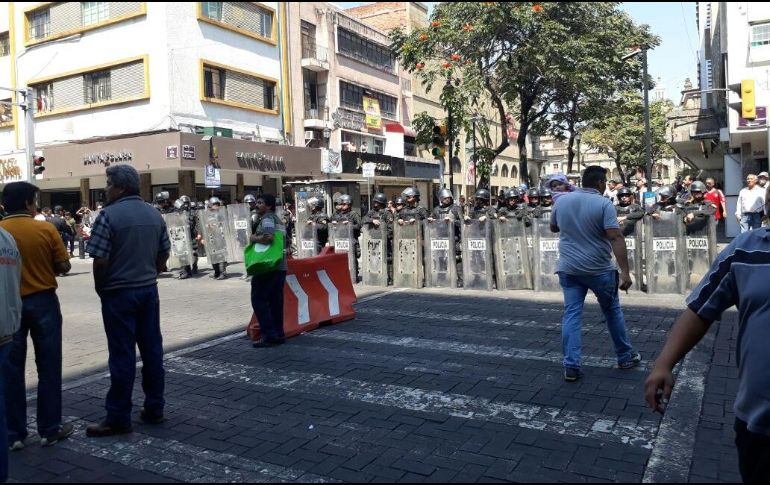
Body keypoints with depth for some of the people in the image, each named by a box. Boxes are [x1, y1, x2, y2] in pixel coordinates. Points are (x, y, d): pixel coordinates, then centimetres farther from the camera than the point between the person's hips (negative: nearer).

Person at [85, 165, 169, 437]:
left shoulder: (110, 214, -13)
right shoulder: (154, 214, 7)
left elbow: (100, 260, -16)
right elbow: (164, 254, 10)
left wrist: (100, 288, -1)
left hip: (119, 293, -6)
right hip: (149, 290, 6)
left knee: (122, 355, 0)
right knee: (152, 350, 11)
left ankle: (118, 419, 9)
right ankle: (154, 410, 20)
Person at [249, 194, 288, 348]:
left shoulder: (267, 218, -8)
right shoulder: (278, 219, 21)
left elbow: (269, 237, -27)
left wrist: (254, 238, -11)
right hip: (281, 266, 9)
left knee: (259, 299, -5)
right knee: (275, 301, 11)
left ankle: (269, 335, -7)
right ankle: (279, 334, 14)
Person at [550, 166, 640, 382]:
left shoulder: (561, 201, 3)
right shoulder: (604, 204, -11)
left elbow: (554, 228, 20)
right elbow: (616, 238, -20)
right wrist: (625, 271, -22)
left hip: (569, 269, 3)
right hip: (599, 270, -3)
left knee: (572, 315, 3)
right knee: (612, 312, 15)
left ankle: (571, 366, 0)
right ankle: (625, 357, 30)